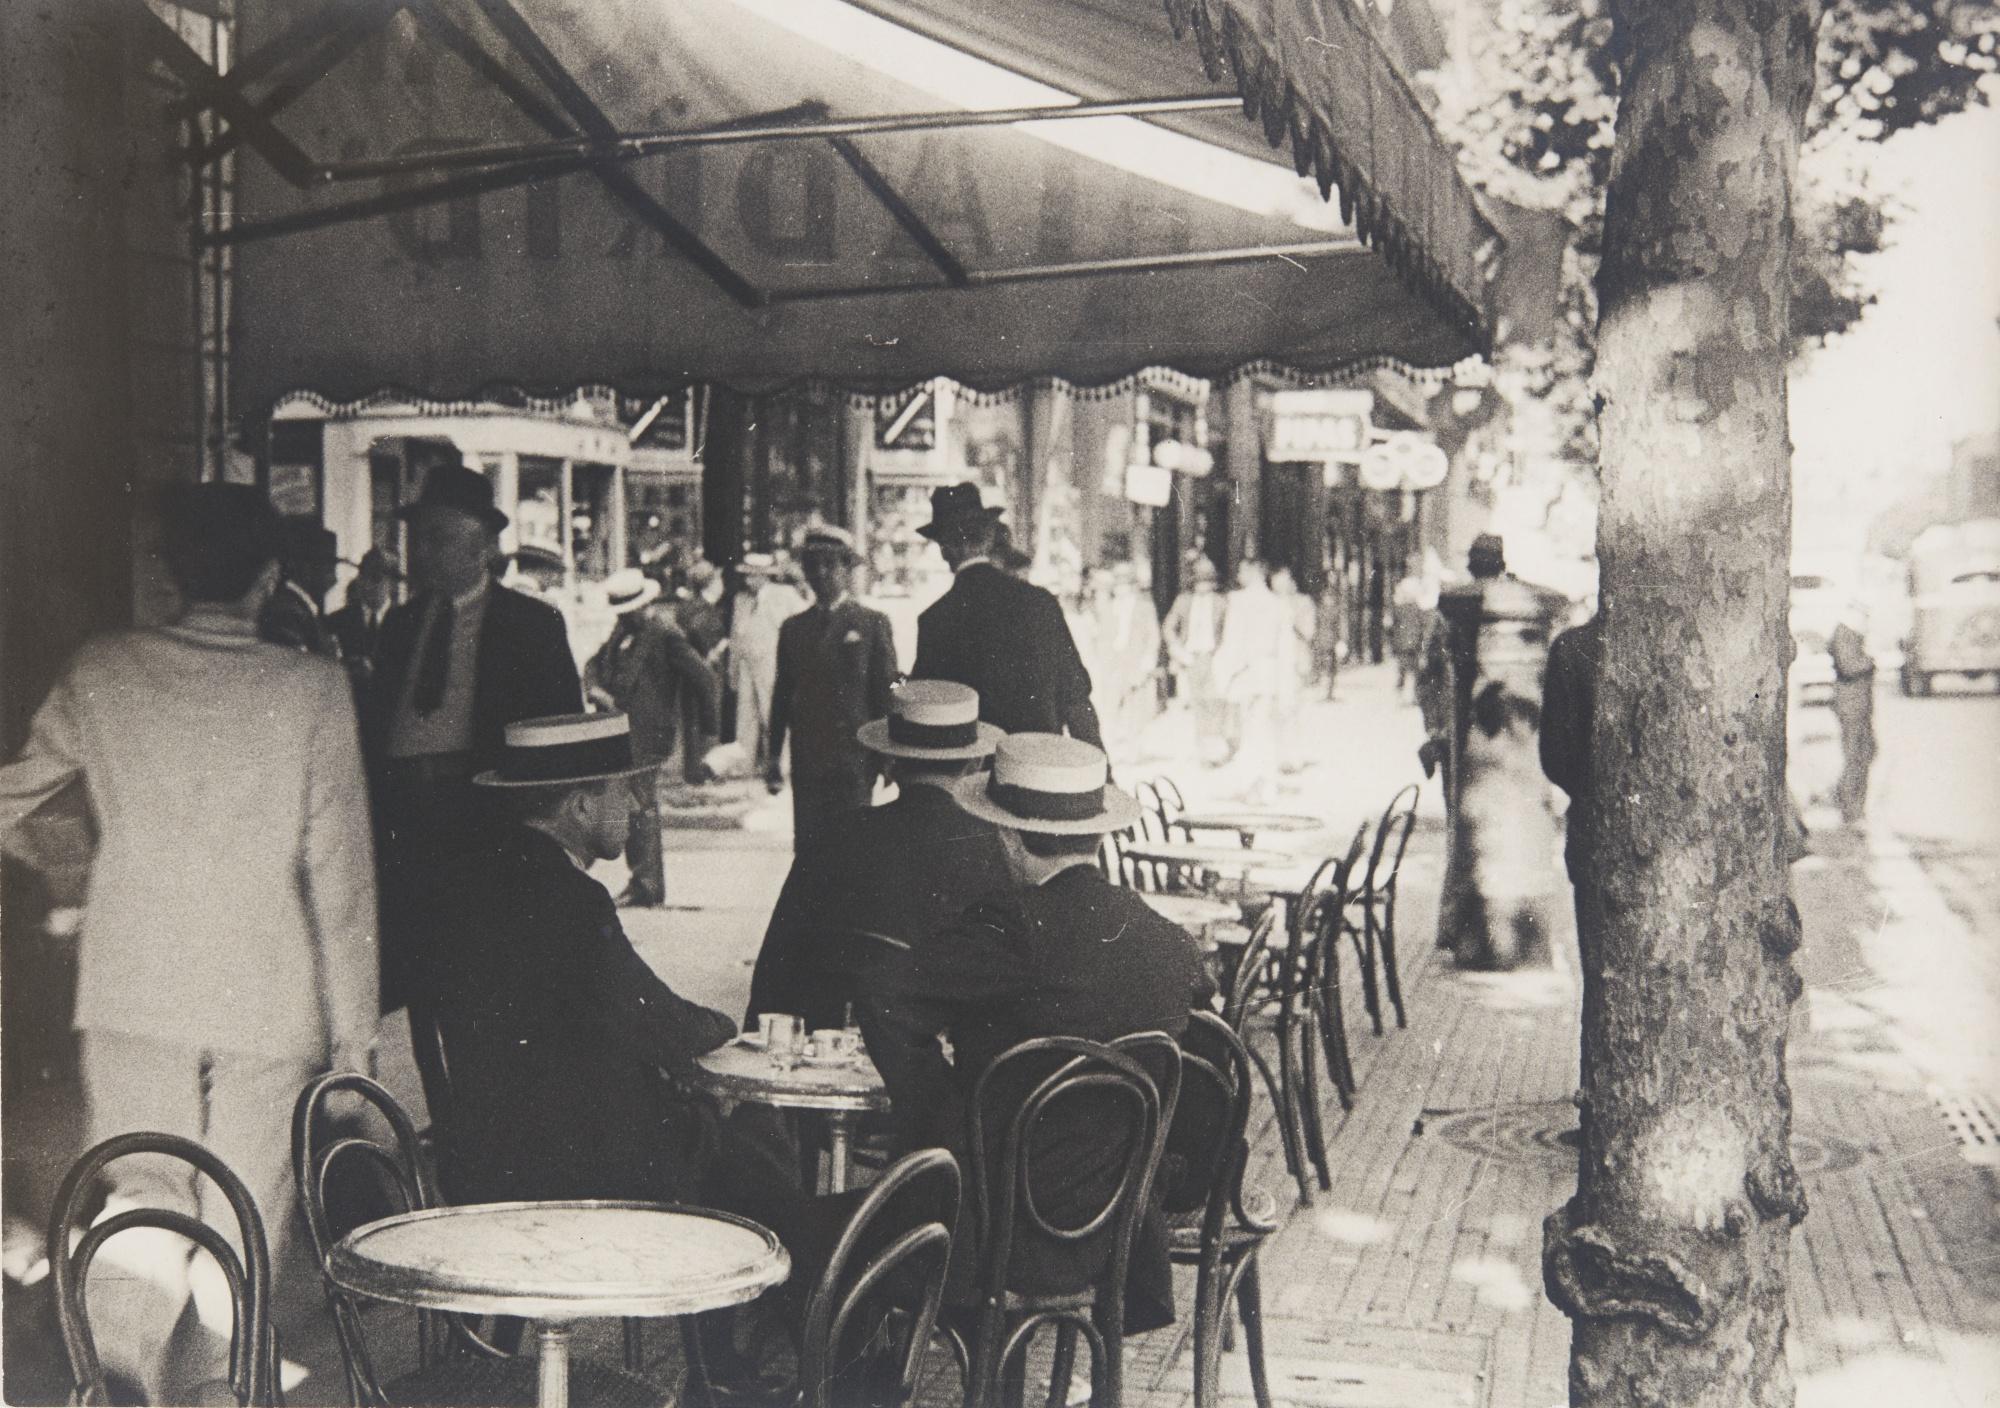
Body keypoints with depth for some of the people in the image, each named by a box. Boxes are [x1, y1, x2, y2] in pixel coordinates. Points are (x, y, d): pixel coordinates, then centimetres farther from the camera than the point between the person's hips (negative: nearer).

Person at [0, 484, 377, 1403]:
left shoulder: (101, 674, 0)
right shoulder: (312, 690, -6)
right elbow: (340, 875, -4)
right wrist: (352, 1027, 3)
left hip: (133, 991, 2)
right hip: (269, 1000, -1)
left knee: (141, 1190, 10)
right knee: (240, 1236, 9)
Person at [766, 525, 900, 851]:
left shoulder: (873, 624, 2)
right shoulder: (793, 628, 13)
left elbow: (887, 691, 1)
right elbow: (782, 694, 15)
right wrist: (774, 755, 12)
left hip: (855, 759, -3)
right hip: (806, 760, 3)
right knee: (807, 845, 2)